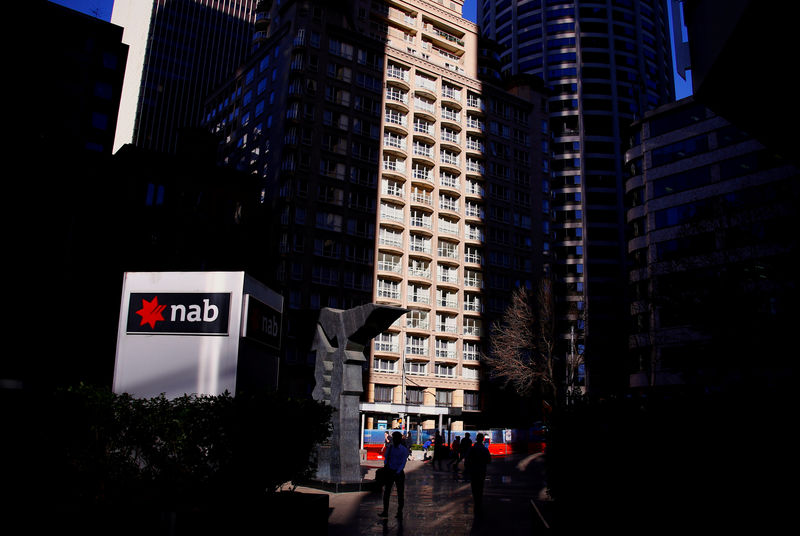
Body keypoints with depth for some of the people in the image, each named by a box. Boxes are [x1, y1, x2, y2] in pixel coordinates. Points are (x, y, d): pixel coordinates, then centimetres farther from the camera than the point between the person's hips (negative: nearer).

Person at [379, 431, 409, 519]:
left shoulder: (404, 449, -6)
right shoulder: (390, 447, 5)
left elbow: (403, 463, -10)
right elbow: (386, 457, 13)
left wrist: (397, 473, -20)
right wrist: (385, 465, -5)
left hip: (399, 473, -3)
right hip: (389, 471, 3)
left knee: (400, 493, 4)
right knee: (386, 492, 2)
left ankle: (400, 512, 13)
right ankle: (385, 511, 8)